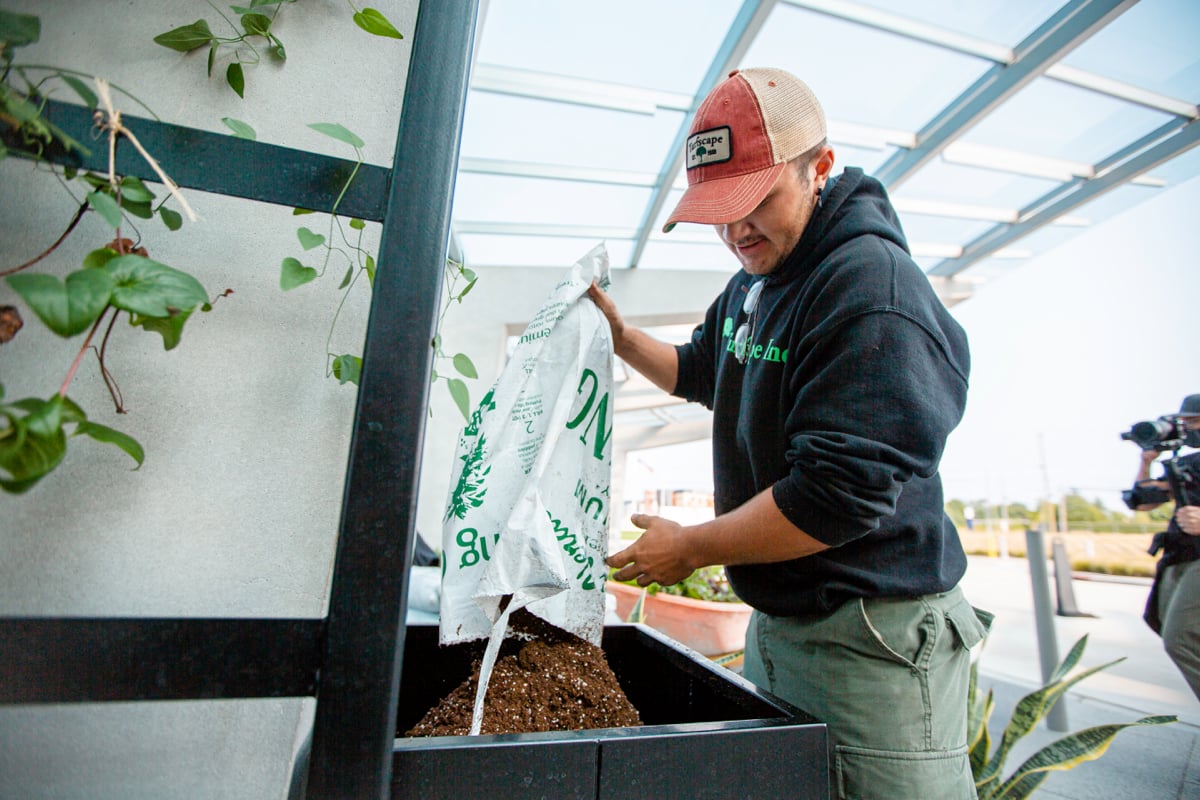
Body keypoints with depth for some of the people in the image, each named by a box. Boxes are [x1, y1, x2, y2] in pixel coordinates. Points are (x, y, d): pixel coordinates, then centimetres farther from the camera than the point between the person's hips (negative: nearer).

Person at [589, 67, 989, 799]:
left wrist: (690, 549, -16)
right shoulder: (752, 282, 9)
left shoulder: (873, 287, -22)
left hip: (874, 643, -8)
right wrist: (618, 334, 8)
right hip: (774, 620, 9)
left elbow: (838, 495, -27)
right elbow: (702, 372, 24)